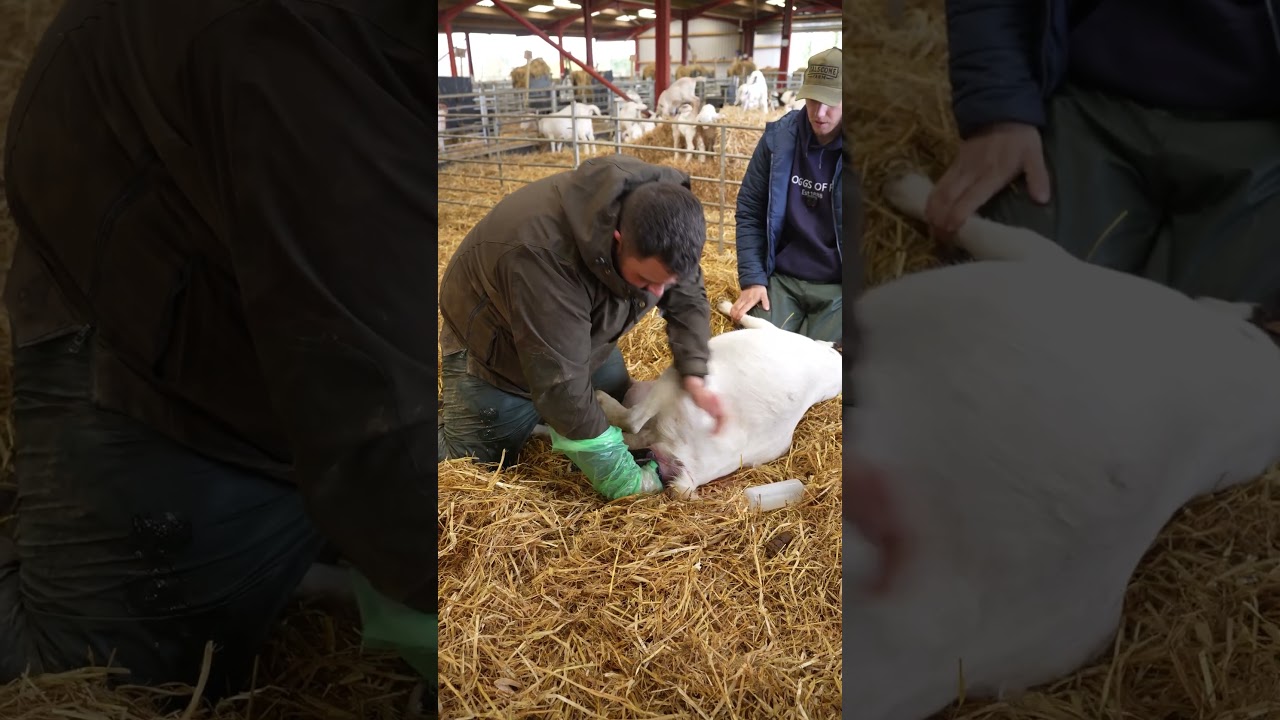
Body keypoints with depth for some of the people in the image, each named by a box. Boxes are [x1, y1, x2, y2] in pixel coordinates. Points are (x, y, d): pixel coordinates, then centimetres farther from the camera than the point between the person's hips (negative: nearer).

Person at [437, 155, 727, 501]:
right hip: (496, 347, -6)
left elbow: (689, 298, -7)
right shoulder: (547, 254, -45)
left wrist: (694, 377, -23)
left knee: (620, 421, 19)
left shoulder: (663, 216, -24)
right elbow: (559, 382, -39)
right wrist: (615, 472, -32)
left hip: (583, 336, 6)